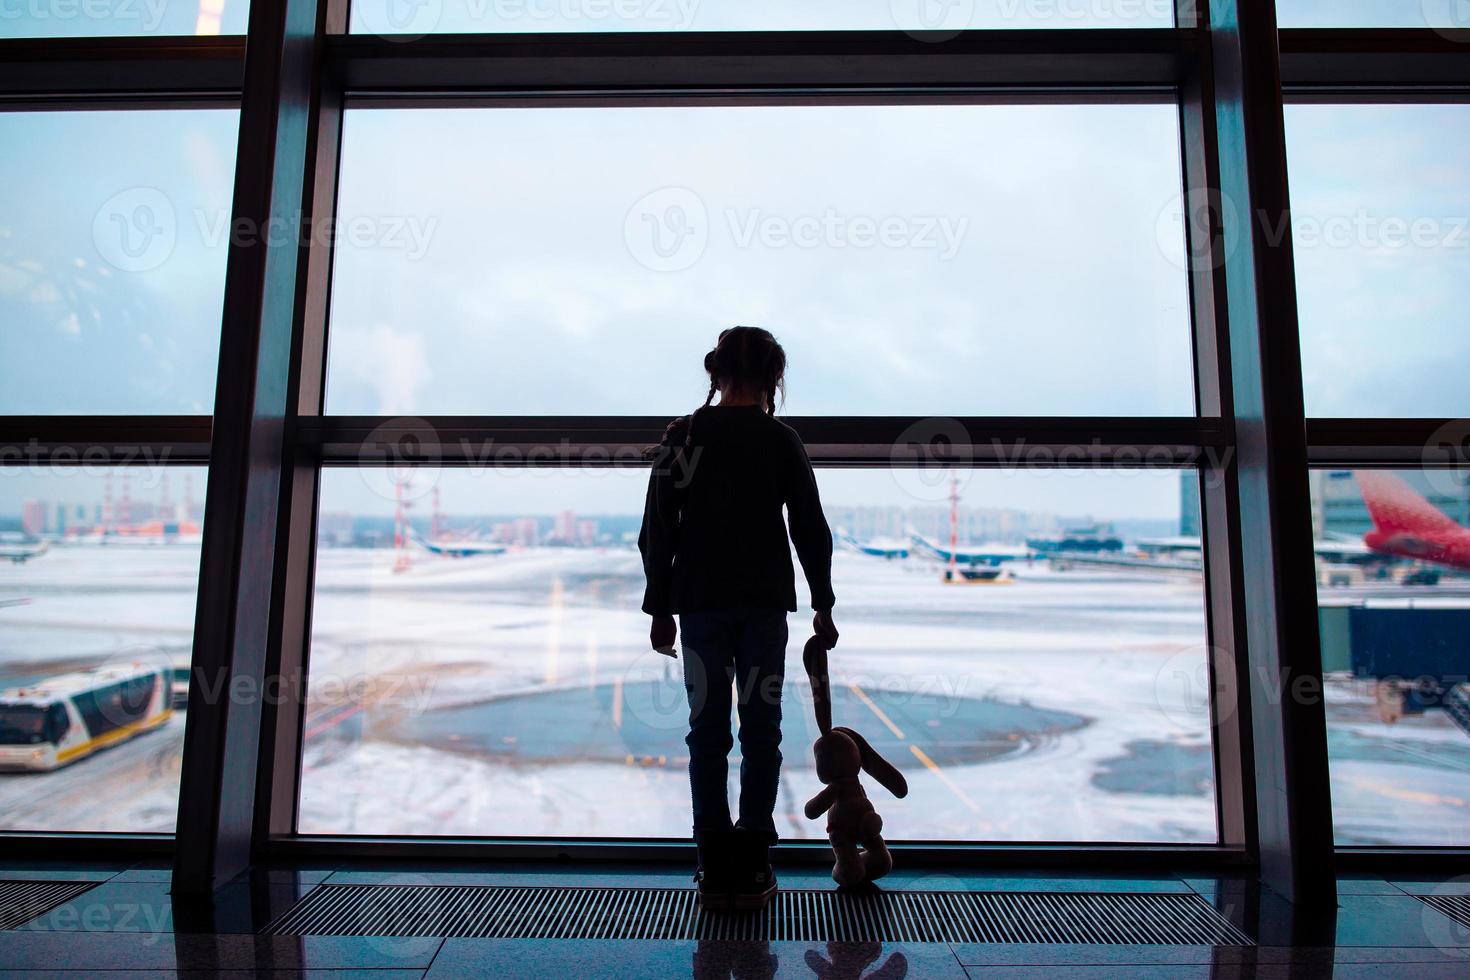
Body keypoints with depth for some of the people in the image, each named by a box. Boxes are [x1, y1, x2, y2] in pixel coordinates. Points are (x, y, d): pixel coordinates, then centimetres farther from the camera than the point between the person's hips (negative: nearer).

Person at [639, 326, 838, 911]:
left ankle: (715, 869, 14)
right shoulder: (780, 440, -2)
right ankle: (751, 870, 15)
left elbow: (657, 532, 0)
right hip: (765, 603, -1)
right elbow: (810, 529, -1)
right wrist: (823, 606, 9)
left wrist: (660, 608, 7)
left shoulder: (683, 436, 0)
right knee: (761, 730, 8)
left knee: (707, 731, 8)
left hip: (700, 602, 1)